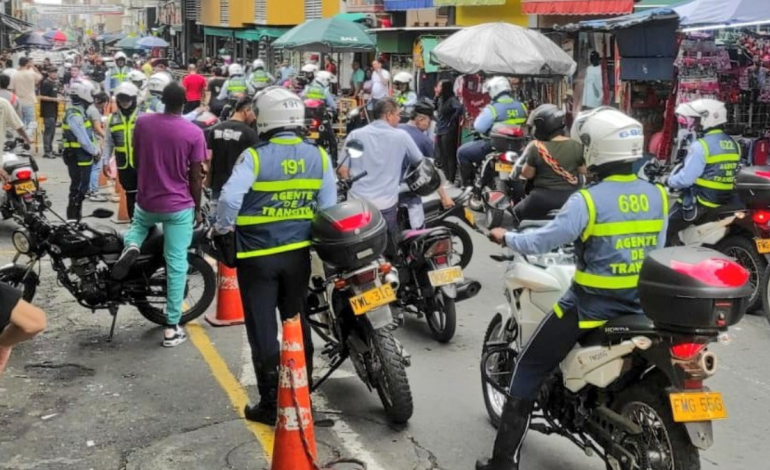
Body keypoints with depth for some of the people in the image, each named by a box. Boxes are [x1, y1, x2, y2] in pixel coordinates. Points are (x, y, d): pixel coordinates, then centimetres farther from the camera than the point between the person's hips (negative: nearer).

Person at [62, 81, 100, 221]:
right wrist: (95, 151, -9)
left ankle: (76, 216, 24)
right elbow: (83, 140, -22)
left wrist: (96, 149, 5)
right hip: (78, 158, -10)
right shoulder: (74, 115, -19)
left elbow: (89, 134, 16)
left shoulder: (80, 112, 14)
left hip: (82, 157, 10)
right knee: (78, 189, -5)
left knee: (79, 188, 16)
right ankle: (73, 217, 0)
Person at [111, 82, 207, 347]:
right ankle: (172, 328, 7)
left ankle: (131, 246, 1)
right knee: (176, 264, 4)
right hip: (179, 207, -3)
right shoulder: (194, 133, -13)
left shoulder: (142, 123, -3)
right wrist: (197, 209, 6)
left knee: (139, 224, 38)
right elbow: (195, 177, -8)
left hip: (146, 201, 3)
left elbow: (136, 161, 9)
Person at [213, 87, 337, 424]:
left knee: (263, 330, 6)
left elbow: (230, 198, -25)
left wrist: (223, 228, -6)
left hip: (258, 256, -4)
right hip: (299, 253, 5)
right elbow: (329, 207, 2)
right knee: (297, 324, 19)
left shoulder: (256, 157, -16)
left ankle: (271, 405, 12)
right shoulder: (318, 156, -1)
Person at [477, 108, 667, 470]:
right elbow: (655, 248, 13)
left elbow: (540, 243, -16)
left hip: (590, 306, -6)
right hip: (641, 305, 6)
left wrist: (506, 237, 3)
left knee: (528, 370, 7)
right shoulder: (656, 196, 0)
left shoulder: (588, 200, -19)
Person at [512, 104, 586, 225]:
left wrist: (526, 155, 10)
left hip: (543, 198, -3)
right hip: (571, 198, 3)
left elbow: (527, 174, -4)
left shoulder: (536, 147, -13)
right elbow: (583, 172, 4)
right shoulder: (576, 146, -6)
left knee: (517, 213, 22)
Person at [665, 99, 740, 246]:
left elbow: (686, 179, -22)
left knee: (667, 228, 2)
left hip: (702, 203, -9)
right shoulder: (733, 144, 9)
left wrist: (669, 181, -2)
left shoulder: (701, 146, -18)